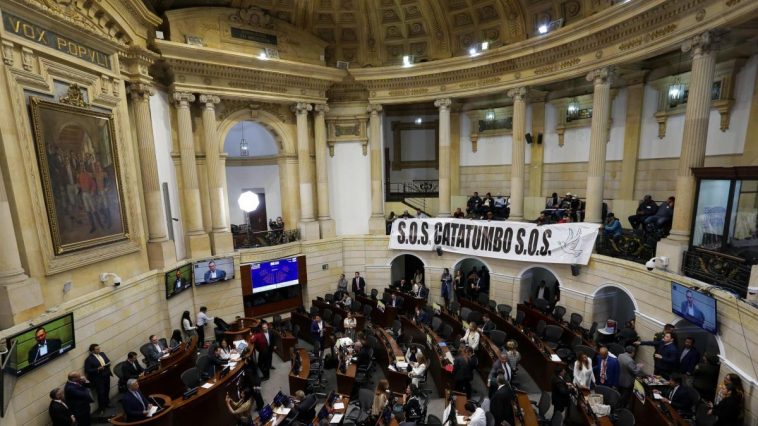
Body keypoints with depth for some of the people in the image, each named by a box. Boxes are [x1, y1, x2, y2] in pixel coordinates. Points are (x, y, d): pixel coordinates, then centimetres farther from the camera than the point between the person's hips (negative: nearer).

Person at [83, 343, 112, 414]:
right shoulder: (89, 359, -13)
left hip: (106, 375, 5)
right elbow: (87, 370, -13)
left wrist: (108, 364, -10)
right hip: (98, 378, -5)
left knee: (107, 390, 16)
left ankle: (106, 403, 37)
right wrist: (97, 369, -24)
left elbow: (108, 361, 12)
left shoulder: (102, 353, 4)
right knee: (101, 393, 0)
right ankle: (101, 408, 17)